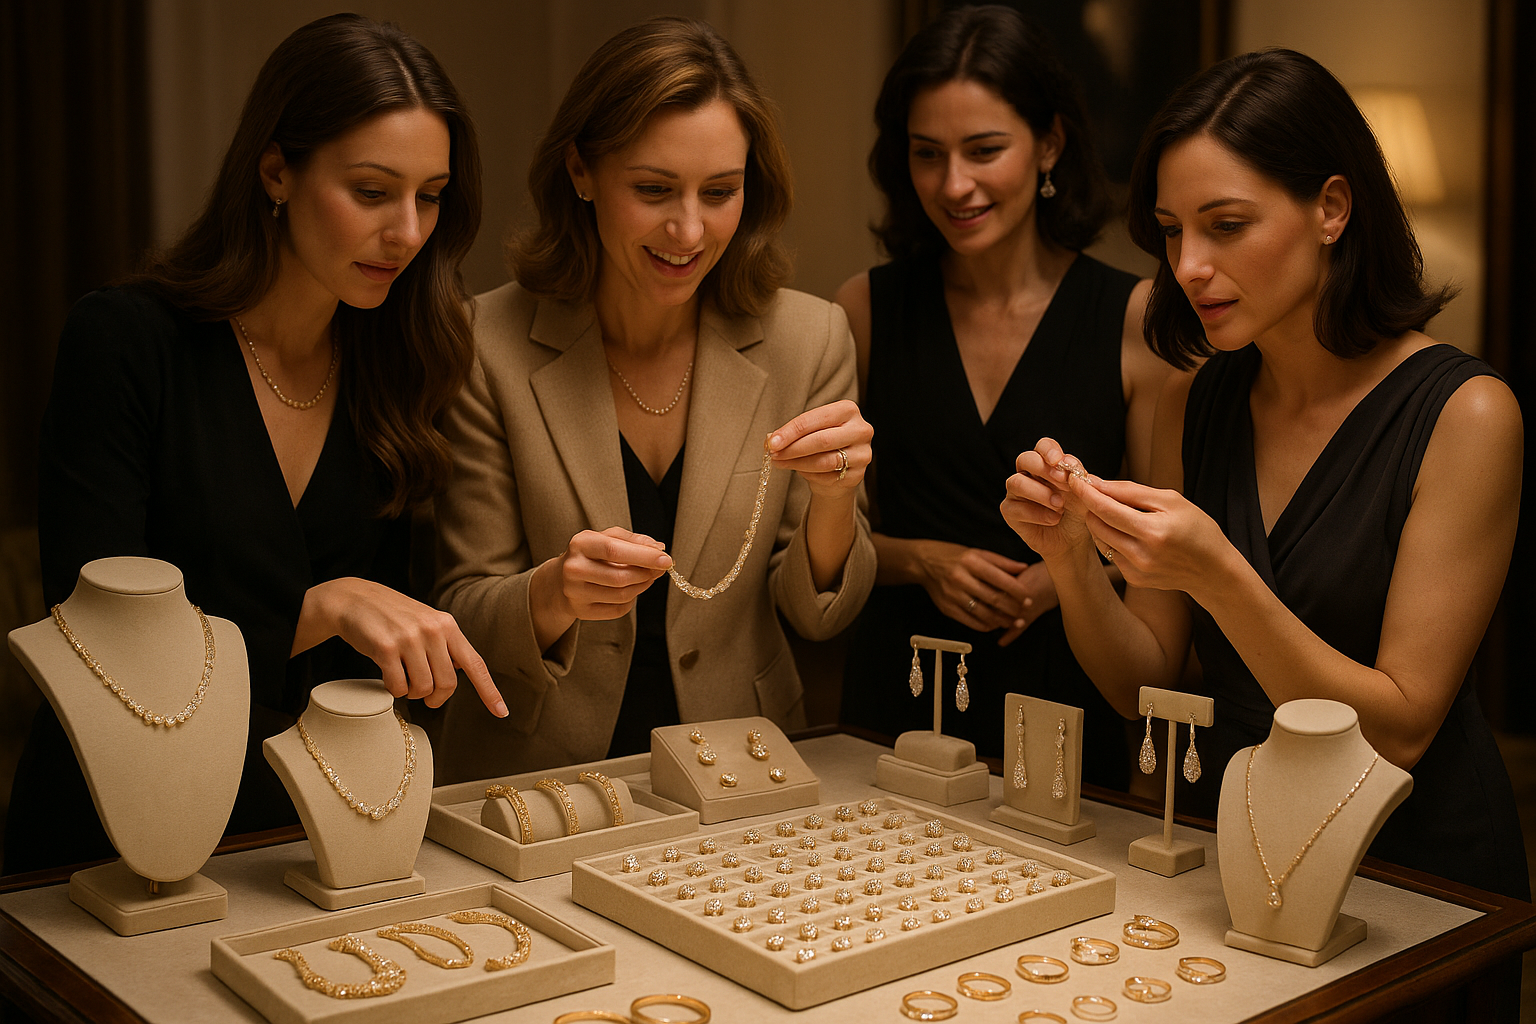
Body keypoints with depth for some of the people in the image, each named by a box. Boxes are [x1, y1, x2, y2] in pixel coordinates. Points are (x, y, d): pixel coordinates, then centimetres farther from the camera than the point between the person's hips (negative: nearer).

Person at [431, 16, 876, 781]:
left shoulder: (809, 340, -3)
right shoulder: (488, 348, -9)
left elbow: (815, 614, 2)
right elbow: (463, 617, -4)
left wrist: (834, 501, -18)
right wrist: (557, 593, -25)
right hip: (539, 781, 0)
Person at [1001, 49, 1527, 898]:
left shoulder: (1466, 414, -11)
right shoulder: (1191, 406, 4)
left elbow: (1399, 732, -14)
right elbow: (1142, 686, 7)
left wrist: (1219, 577, -26)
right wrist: (1070, 557, -12)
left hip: (1414, 869, -4)